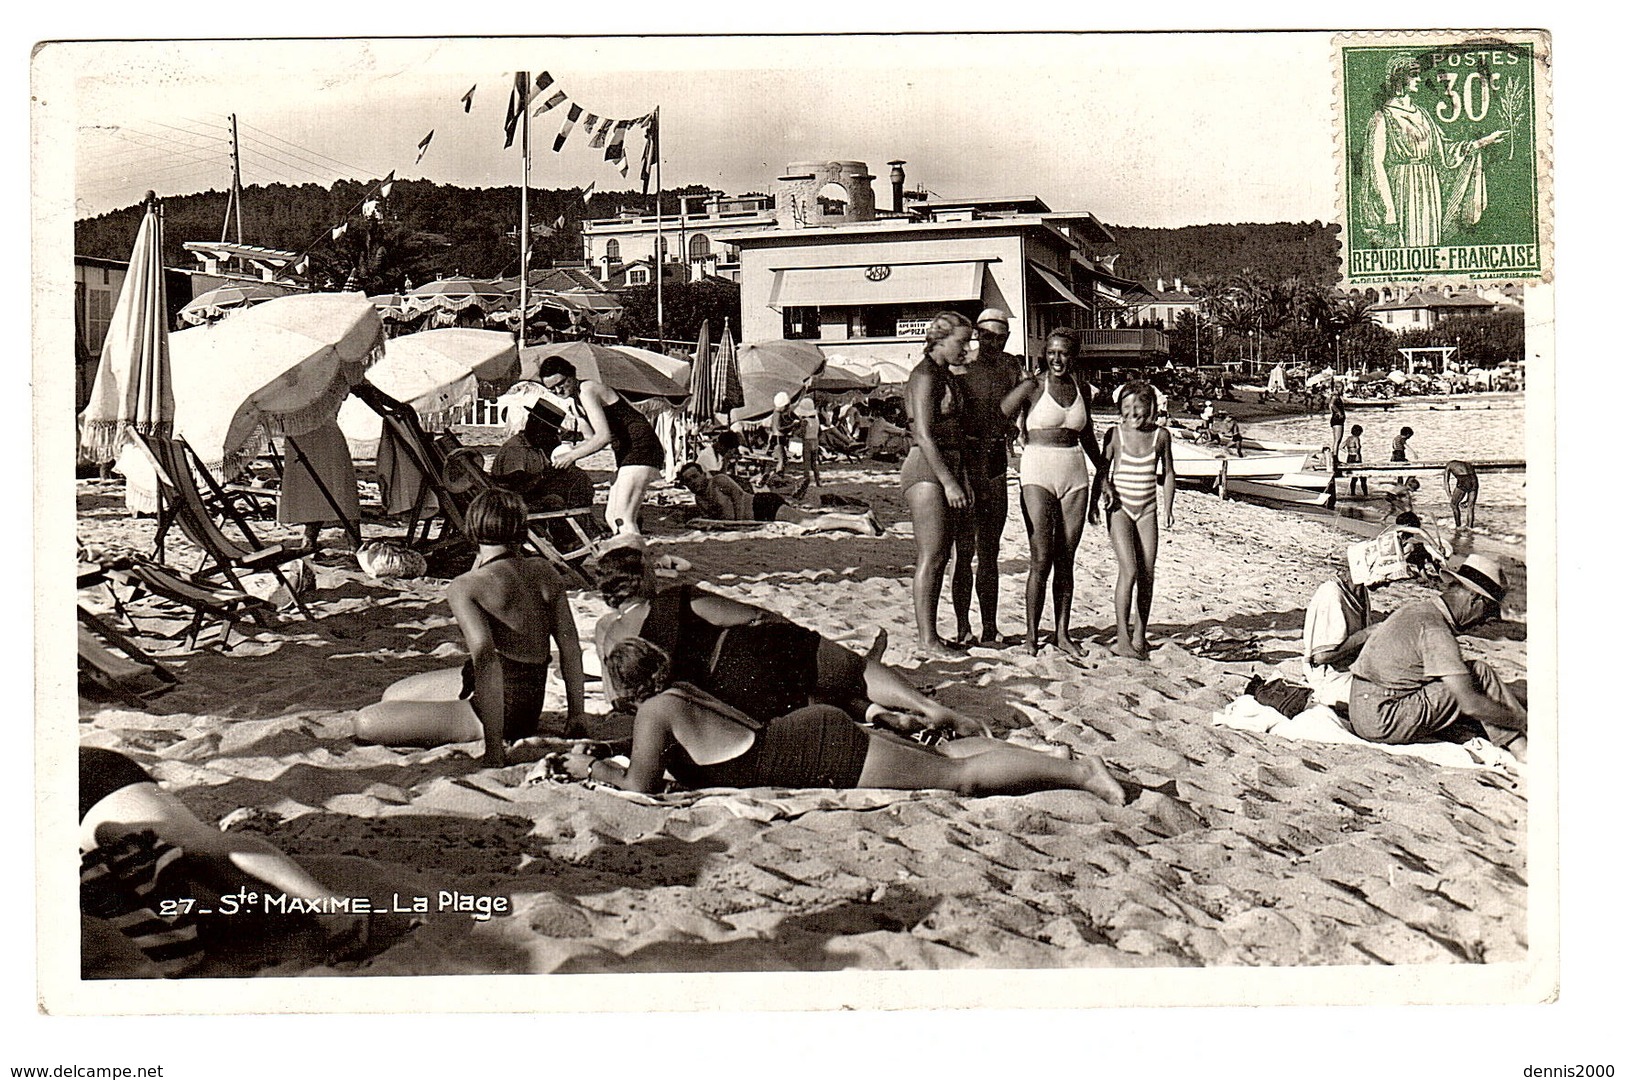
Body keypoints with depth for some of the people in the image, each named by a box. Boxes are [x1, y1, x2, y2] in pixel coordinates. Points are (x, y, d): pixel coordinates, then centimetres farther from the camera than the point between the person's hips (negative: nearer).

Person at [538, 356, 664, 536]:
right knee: (611, 516, 10)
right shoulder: (578, 395, 17)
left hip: (641, 449, -11)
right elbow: (596, 437, 24)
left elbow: (603, 437, -21)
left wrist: (571, 456, -13)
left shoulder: (586, 390, -12)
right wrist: (572, 450, 9)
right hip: (627, 454, 11)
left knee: (622, 519, -18)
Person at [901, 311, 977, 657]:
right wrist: (949, 483, -19)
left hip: (949, 469, 9)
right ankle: (927, 640, -6)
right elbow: (925, 436, -18)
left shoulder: (949, 377, 18)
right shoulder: (925, 376, -11)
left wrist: (963, 481, 14)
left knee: (940, 556, 9)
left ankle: (929, 633, 14)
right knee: (931, 556, -9)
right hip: (927, 471, -9)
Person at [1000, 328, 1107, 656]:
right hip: (1038, 472, -5)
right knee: (1042, 559, -9)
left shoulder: (1080, 389, 12)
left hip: (1075, 473, 5)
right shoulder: (1033, 386, -3)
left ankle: (1063, 633, 15)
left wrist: (1104, 472, 30)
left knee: (1065, 559, 8)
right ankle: (1031, 636, 0)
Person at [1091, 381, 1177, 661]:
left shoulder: (1161, 436, 2)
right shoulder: (1116, 434, -4)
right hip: (1119, 509, -3)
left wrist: (1167, 508, 6)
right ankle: (1122, 638, -12)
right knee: (1129, 571, -15)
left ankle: (1139, 636, 16)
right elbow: (1102, 471, 4)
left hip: (1147, 511, 3)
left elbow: (1167, 473, 12)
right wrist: (1093, 503, -2)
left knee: (1147, 575, 2)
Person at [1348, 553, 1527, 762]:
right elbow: (1471, 705, -22)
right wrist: (1522, 721, -7)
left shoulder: (1418, 608, 11)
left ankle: (1520, 748, 10)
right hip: (1380, 723, -10)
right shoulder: (1435, 629, -18)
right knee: (1479, 674, -9)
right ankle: (1520, 747, 0)